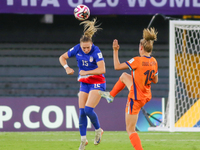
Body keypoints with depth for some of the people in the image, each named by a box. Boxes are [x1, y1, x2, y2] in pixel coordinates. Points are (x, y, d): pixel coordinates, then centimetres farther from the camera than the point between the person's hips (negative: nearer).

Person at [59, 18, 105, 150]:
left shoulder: (96, 51, -20)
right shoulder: (77, 49, -6)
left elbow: (102, 70, -27)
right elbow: (62, 57, 6)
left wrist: (86, 72, -25)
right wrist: (67, 67, -13)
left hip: (97, 83, -5)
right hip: (84, 84, 5)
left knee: (88, 109, -17)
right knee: (82, 112, 1)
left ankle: (98, 130, 9)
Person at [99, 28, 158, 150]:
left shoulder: (137, 61, -23)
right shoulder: (154, 62, -3)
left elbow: (117, 66, -14)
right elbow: (155, 80, 10)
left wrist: (115, 51, -3)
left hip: (136, 98, -8)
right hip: (147, 96, 8)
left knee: (130, 130, 2)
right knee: (124, 76, 28)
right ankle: (111, 95, 50)